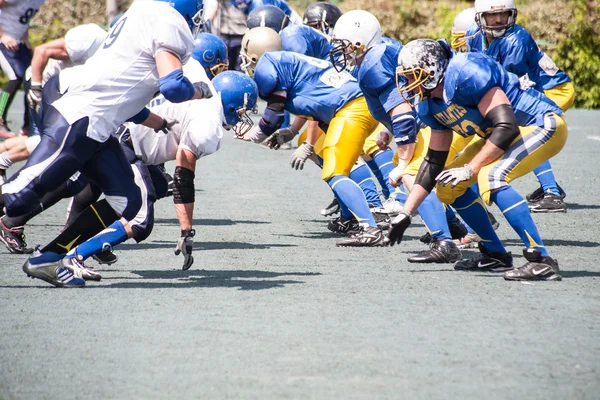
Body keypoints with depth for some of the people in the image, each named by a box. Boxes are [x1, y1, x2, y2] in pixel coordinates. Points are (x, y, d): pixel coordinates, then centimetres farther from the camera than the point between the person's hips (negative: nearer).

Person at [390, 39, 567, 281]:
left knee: (490, 177, -32)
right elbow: (434, 161, 10)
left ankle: (541, 261, -30)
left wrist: (469, 169, -27)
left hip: (543, 125, -10)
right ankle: (496, 255, 18)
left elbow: (507, 127, -30)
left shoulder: (466, 74, -27)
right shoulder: (430, 104, 2)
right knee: (448, 186, 8)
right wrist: (406, 213, 7)